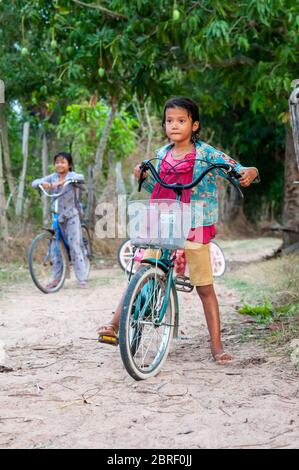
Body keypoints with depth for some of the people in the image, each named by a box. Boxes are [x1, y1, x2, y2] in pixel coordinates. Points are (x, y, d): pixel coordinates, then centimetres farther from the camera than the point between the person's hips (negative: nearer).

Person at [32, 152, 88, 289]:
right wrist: (43, 183, -31)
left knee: (75, 245, -7)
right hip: (57, 215, 4)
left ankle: (82, 278, -3)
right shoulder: (52, 177, 2)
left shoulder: (71, 176, -8)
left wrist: (62, 181, -45)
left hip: (71, 215, -4)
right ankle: (56, 278, 12)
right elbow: (34, 183, -7)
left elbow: (80, 177, -31)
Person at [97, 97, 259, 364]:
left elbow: (235, 169, -8)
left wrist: (249, 173, -30)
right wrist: (144, 177, 2)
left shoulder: (206, 153, -3)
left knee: (205, 288, 3)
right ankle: (115, 326, -6)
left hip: (194, 229, -3)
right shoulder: (162, 155, 10)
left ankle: (217, 346, 9)